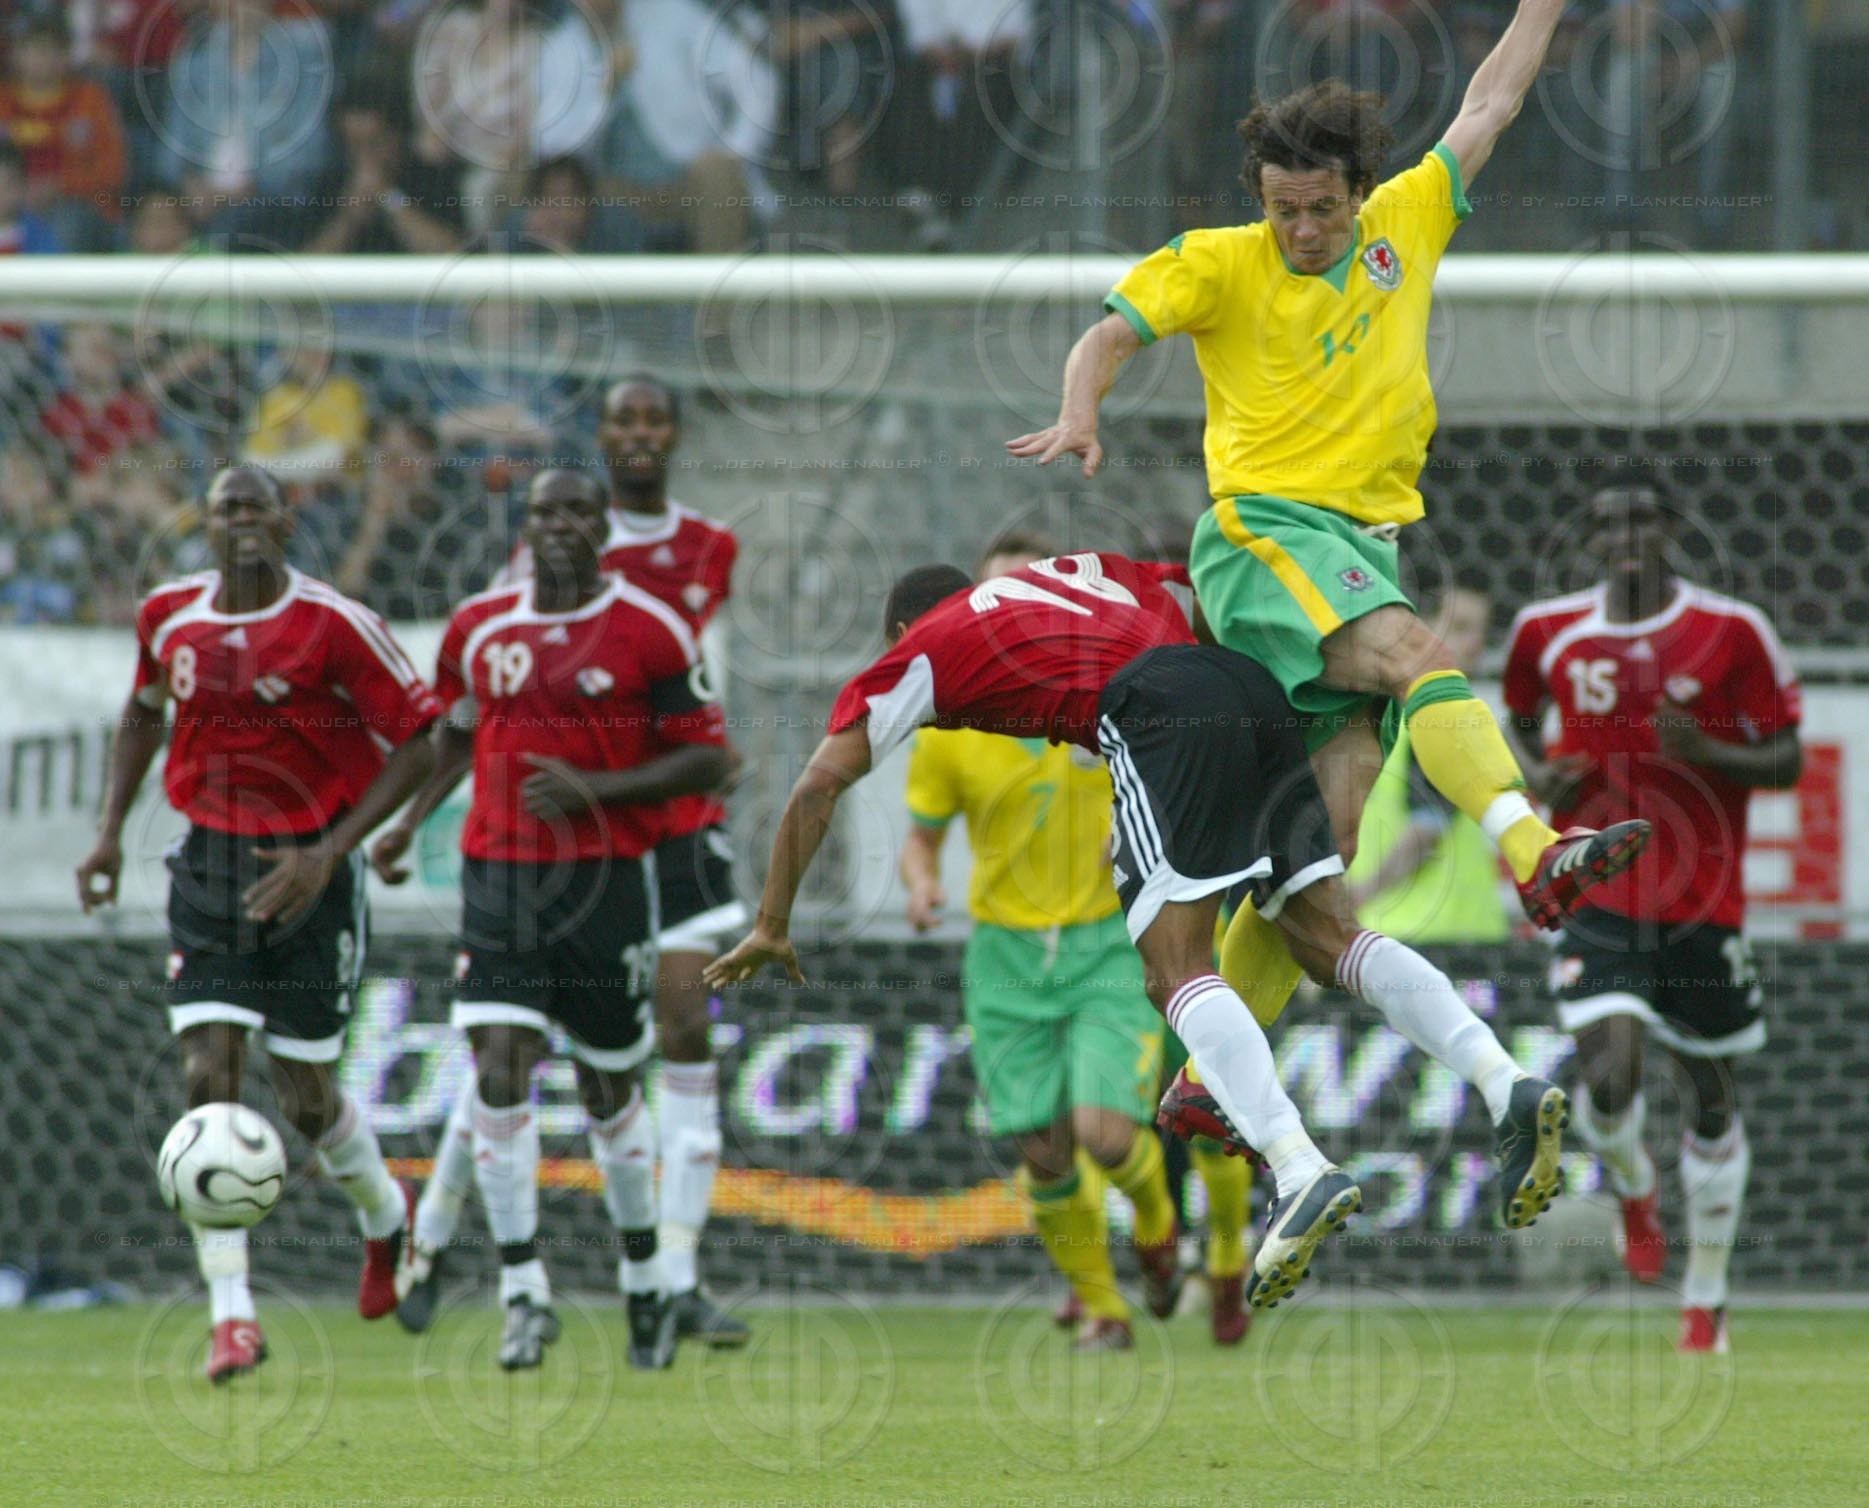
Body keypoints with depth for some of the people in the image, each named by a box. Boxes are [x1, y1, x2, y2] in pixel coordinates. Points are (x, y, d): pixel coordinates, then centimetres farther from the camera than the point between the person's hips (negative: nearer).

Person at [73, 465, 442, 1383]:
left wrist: (331, 852, -16)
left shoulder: (335, 628, -14)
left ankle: (387, 1218, 39)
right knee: (208, 1080, -10)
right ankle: (232, 1315, -8)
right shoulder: (169, 617, 1)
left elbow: (418, 742, -9)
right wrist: (110, 831, 13)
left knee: (304, 1099, 5)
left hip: (309, 868, -3)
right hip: (209, 862, 3)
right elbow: (144, 709, 21)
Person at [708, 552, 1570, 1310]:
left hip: (1158, 710, -6)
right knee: (1329, 940, 4)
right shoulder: (1073, 573, 39)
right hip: (1256, 691, 6)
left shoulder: (917, 653, 24)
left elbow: (819, 785, 20)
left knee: (1179, 974, -11)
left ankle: (1302, 1173, -32)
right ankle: (1507, 1086, -16)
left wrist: (770, 926, 26)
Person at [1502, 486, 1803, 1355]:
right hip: (1598, 893, 0)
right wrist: (1537, 774, 0)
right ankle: (1635, 1190, 19)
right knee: (1608, 1078, -18)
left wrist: (1708, 754, -21)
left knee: (1710, 1092, 7)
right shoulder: (1550, 632, 2)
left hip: (1703, 901, 0)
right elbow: (1521, 718, 22)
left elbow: (1786, 762, -2)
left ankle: (1706, 1299, 23)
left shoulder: (1730, 632, -6)